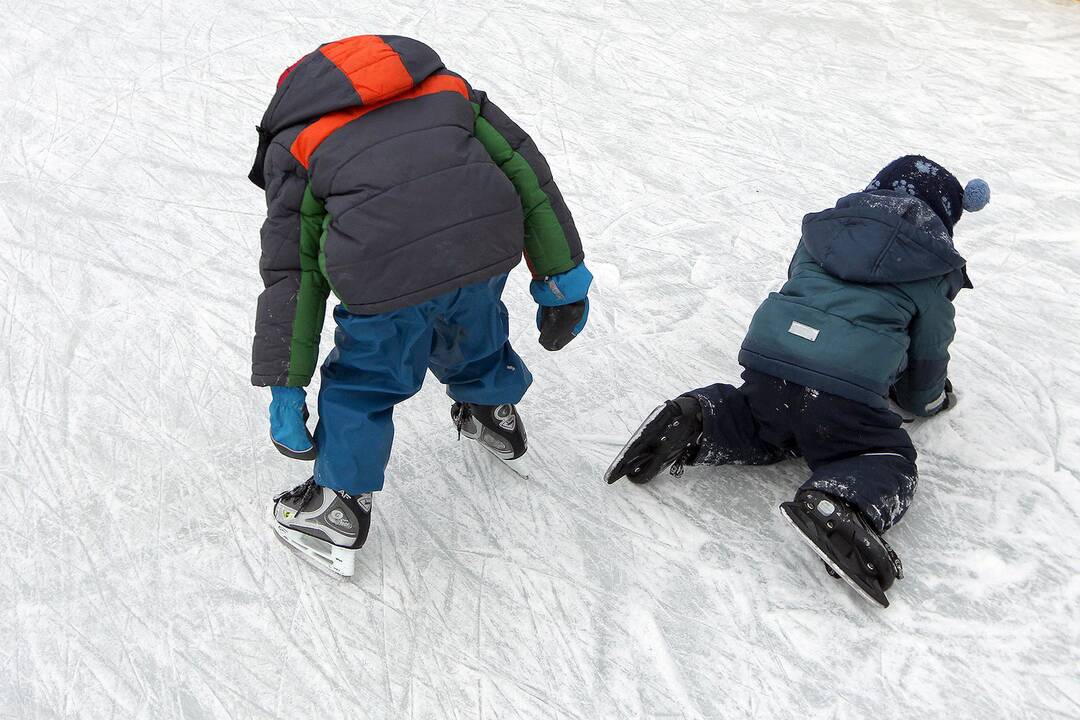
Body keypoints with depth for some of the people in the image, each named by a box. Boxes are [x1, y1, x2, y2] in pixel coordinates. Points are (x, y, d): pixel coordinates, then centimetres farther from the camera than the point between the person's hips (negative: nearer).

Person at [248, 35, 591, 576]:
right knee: (470, 328, 36)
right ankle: (495, 414, 61)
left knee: (363, 381, 23)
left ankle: (340, 507, 36)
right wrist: (562, 276, 24)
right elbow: (523, 169, 23)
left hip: (387, 268, -3)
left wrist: (286, 389, 23)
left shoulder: (296, 146, 24)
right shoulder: (444, 85, 31)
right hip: (489, 244, 4)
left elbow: (291, 273, 20)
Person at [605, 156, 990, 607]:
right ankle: (835, 504, -23)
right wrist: (926, 400, 40)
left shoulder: (824, 228, 25)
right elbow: (929, 352, 19)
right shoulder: (932, 270, 13)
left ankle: (695, 422, 2)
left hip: (767, 355, 5)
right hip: (846, 387, -5)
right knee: (890, 461, 11)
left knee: (765, 430, 31)